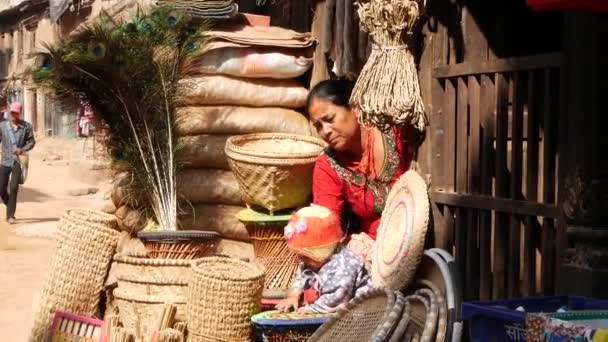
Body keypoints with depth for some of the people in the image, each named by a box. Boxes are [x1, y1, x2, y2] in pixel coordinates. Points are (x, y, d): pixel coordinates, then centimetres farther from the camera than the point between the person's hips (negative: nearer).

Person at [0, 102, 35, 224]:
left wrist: (23, 149, -14)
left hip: (19, 161, -2)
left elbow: (31, 141, 3)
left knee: (13, 188, -8)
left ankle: (10, 215, 0)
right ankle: (11, 208, 29)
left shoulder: (26, 126, -2)